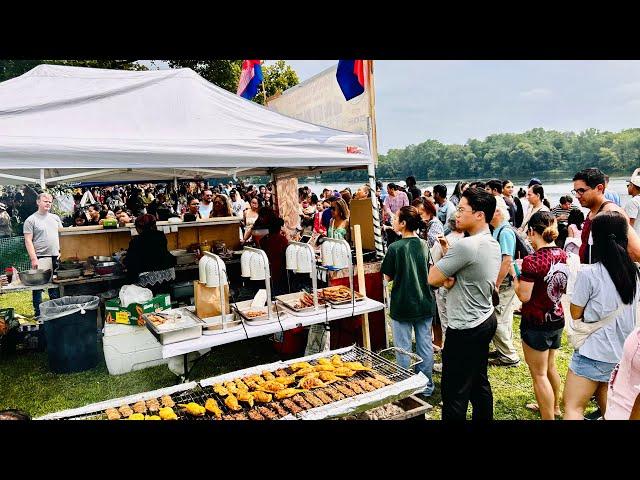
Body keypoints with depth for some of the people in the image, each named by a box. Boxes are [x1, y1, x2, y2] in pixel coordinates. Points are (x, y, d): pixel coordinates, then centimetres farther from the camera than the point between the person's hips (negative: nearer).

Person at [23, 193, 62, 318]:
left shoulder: (55, 218, 12)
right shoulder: (31, 220, -3)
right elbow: (28, 241, -8)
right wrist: (34, 259, -15)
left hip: (55, 257, 5)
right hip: (40, 258, -5)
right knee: (38, 287, 2)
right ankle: (38, 314, 10)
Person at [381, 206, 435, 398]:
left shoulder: (395, 248, -15)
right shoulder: (424, 245, -1)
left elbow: (388, 277, -6)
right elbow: (429, 271, 11)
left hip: (402, 305, -5)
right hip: (424, 303, 5)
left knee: (403, 348, 8)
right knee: (425, 345, 14)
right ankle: (427, 386, 26)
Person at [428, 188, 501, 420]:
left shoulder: (466, 245, -24)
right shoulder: (493, 244, 6)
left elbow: (432, 278, -18)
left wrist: (443, 252, -3)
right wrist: (449, 278, -9)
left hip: (465, 329, -10)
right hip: (486, 320, 10)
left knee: (454, 392, 1)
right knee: (479, 383, 22)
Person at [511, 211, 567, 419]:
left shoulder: (532, 261, -23)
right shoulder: (562, 254, -1)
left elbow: (524, 296, -21)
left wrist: (514, 275, -6)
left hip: (536, 323, -8)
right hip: (557, 319, 8)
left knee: (539, 374, 5)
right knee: (550, 367, 26)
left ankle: (548, 417, 14)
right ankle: (554, 406, 45)